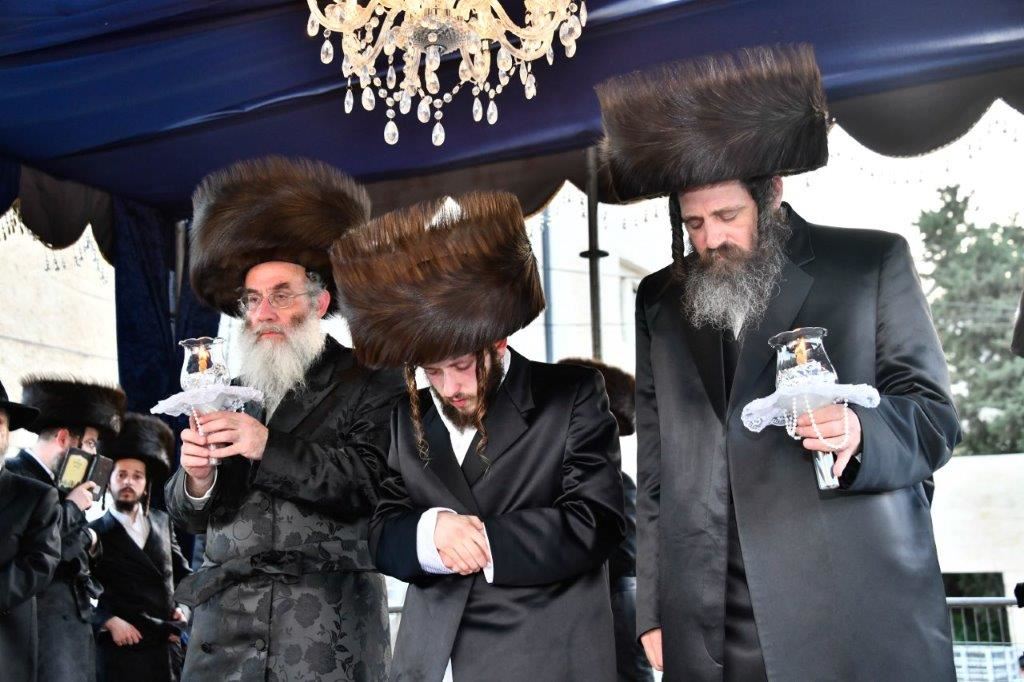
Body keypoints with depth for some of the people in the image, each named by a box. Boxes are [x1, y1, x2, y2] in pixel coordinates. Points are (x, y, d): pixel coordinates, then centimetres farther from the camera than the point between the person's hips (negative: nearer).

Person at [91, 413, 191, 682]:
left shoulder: (162, 522, 12)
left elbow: (182, 570, 21)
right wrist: (109, 621, -15)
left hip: (168, 648, 4)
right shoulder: (94, 533, -1)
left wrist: (184, 605, 5)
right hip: (121, 651, -4)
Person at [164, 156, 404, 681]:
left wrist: (269, 446, -20)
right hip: (225, 624, 4)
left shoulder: (371, 382, 1)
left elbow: (371, 482, -13)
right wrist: (197, 481, -8)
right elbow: (189, 517, 14)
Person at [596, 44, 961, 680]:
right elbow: (654, 466, 13)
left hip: (858, 613, -2)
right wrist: (653, 609, 8)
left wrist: (859, 432, -19)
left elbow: (934, 418, 3)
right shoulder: (660, 300, 13)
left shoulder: (871, 263, 4)